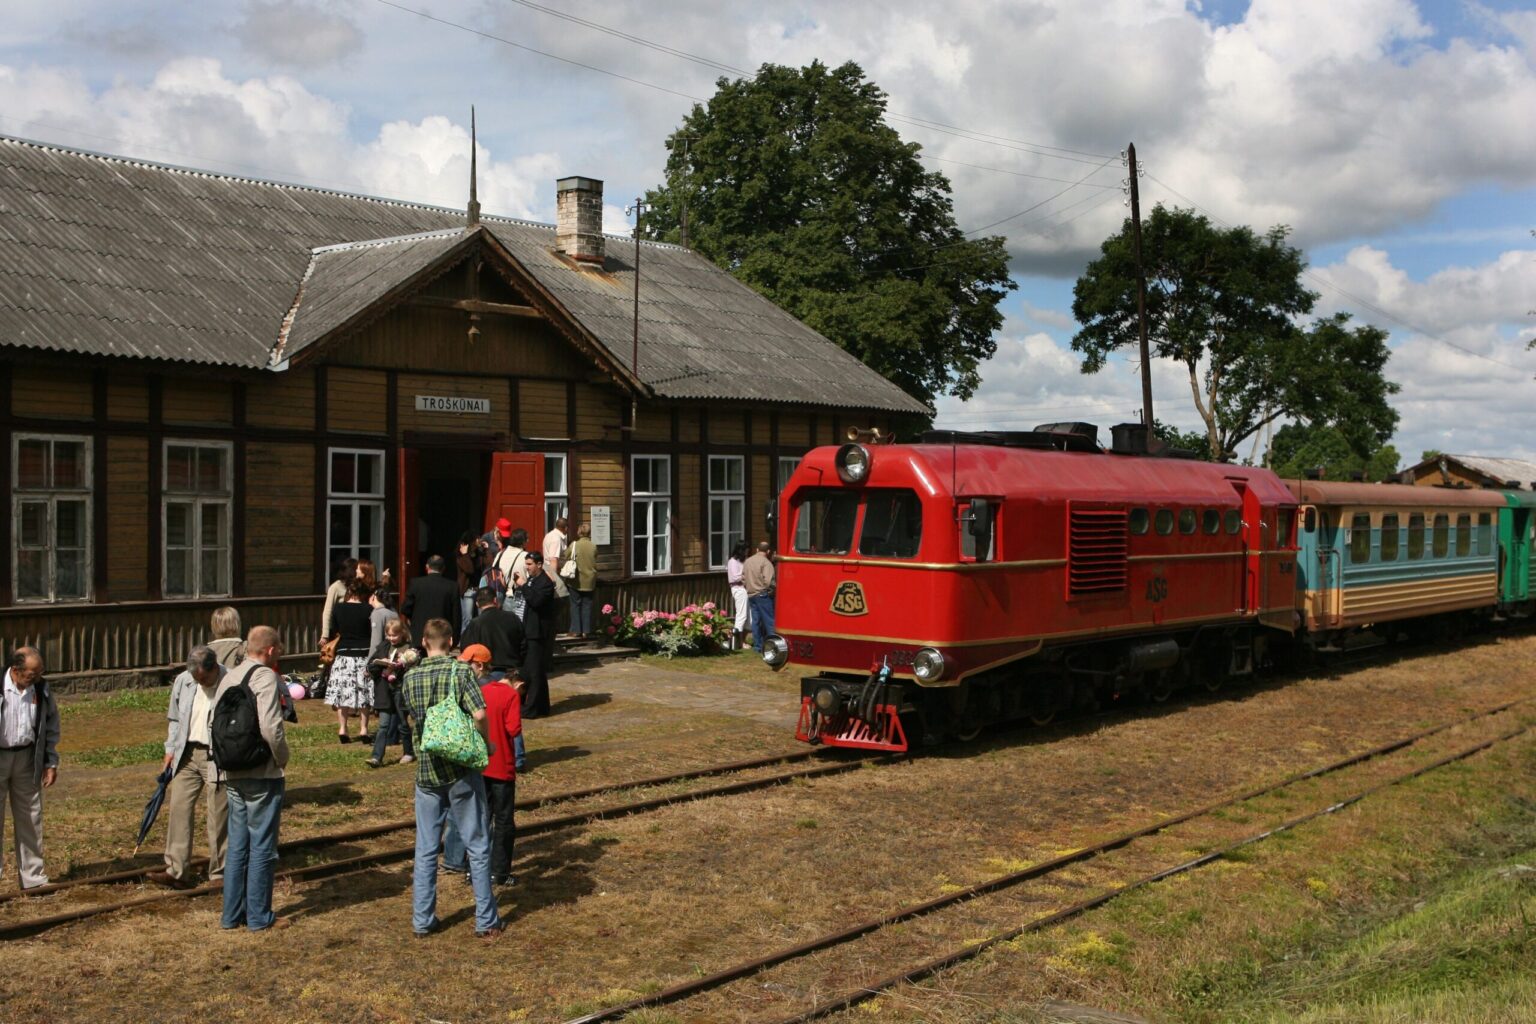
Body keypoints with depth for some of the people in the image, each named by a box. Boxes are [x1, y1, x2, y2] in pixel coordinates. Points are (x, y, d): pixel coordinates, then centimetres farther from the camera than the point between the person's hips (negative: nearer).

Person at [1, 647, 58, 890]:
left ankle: (33, 877, 20)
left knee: (30, 818, 10)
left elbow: (51, 724, 9)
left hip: (27, 758, 4)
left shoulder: (40, 688, -2)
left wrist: (51, 762, 8)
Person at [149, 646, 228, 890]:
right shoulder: (182, 681, 4)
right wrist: (170, 750, 9)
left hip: (218, 759, -5)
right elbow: (174, 719, 16)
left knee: (219, 816, 1)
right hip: (186, 754, 5)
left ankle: (219, 874, 12)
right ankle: (176, 871, 5)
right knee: (178, 808, 1)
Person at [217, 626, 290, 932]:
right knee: (262, 847, 2)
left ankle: (232, 914, 22)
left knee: (237, 845, 15)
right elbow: (270, 728, -22)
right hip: (263, 775, -7)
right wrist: (282, 757, -8)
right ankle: (259, 917, 9)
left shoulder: (229, 678, 10)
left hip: (233, 775, 7)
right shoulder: (266, 677, -14)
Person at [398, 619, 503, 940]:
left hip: (426, 771, 3)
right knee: (477, 846, 6)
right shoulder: (461, 671, -11)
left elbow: (411, 721, 13)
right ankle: (486, 922, 11)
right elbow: (479, 714, -20)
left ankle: (422, 921, 19)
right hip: (461, 770, -3)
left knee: (425, 848, 13)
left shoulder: (410, 677, 1)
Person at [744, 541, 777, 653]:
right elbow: (768, 581, -22)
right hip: (763, 595, -7)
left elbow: (743, 579, 12)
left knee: (755, 620, 10)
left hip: (751, 595, 7)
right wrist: (774, 589, -6)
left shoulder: (748, 561, 9)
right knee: (769, 621, -2)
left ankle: (757, 646, 12)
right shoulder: (766, 562, -14)